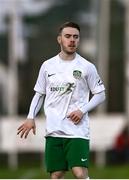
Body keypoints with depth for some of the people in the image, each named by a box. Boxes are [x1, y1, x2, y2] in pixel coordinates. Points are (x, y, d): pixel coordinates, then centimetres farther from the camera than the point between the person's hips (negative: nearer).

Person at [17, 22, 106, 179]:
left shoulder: (87, 67, 0)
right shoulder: (47, 66, 8)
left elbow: (100, 94, 5)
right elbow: (39, 94, 16)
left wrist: (82, 110, -10)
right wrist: (31, 117, 3)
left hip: (77, 129, -3)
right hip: (53, 130, 3)